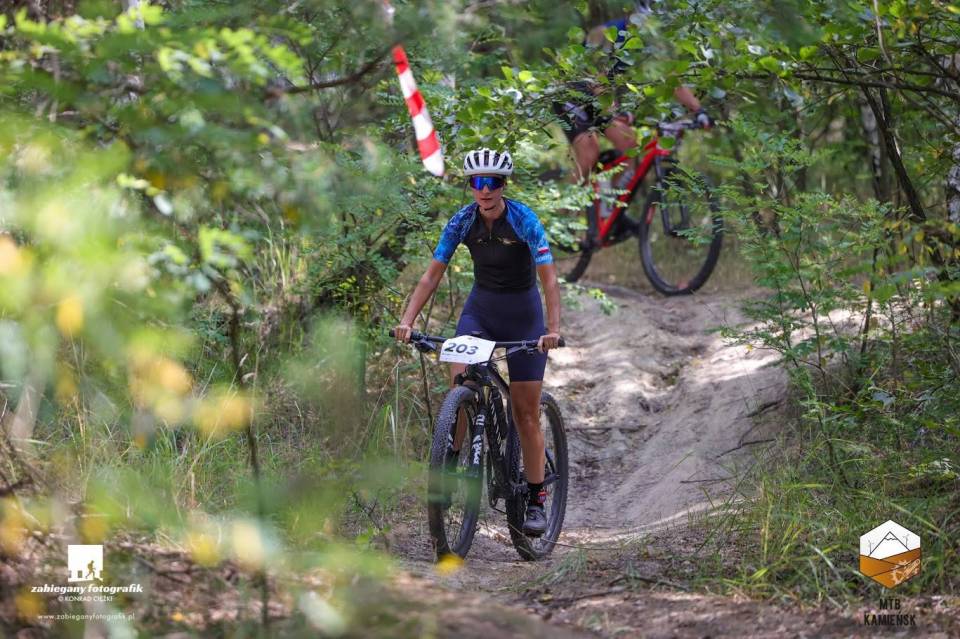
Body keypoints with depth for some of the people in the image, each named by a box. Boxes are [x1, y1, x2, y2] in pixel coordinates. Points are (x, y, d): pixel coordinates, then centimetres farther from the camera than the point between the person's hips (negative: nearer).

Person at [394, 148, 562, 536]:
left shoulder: (524, 221, -20)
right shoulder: (462, 221, -10)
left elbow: (549, 278, -26)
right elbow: (432, 275, -9)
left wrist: (553, 329, -39)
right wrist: (406, 321, -20)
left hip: (522, 313, -3)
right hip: (480, 307, 3)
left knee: (526, 413, -2)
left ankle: (536, 501, 5)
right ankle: (449, 463, -9)